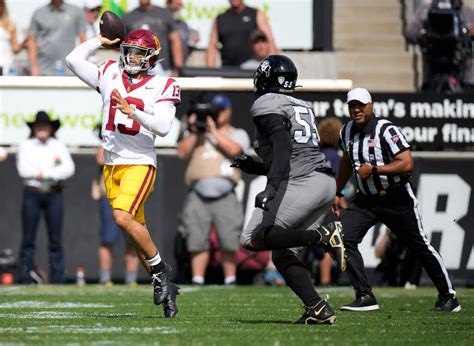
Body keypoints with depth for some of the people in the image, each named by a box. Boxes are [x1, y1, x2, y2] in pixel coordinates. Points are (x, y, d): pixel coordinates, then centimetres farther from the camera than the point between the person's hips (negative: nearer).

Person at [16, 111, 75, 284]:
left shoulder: (59, 146, 12)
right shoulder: (26, 146, 10)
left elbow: (69, 168, -1)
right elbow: (23, 169, -4)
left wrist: (46, 174, -12)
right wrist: (52, 173, -4)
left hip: (54, 194, 1)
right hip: (32, 193, -1)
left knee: (56, 239, -2)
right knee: (28, 238, -4)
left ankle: (57, 280, -1)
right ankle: (26, 280, -3)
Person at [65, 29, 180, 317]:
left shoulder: (162, 87, -4)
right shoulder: (110, 76, 8)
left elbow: (163, 127, -16)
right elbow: (74, 60, 7)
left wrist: (132, 111, -24)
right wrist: (100, 41, 13)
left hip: (140, 163, -6)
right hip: (112, 164, 6)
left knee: (123, 218, -24)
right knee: (136, 230, 8)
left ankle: (160, 269, -5)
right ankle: (164, 285, 17)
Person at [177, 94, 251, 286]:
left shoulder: (238, 134, 15)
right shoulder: (196, 132, 22)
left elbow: (233, 150, -7)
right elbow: (182, 153, 8)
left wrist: (214, 131, -4)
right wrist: (194, 132, -1)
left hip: (225, 198, -2)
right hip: (197, 196, 2)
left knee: (229, 243, -6)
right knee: (197, 242, -3)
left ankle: (230, 281, 3)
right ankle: (197, 282, 1)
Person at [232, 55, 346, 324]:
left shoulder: (267, 105, -3)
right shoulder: (303, 108, 24)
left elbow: (283, 146, -19)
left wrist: (272, 186, -29)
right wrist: (255, 167, 35)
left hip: (302, 183, -9)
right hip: (325, 181, 9)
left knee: (253, 240, -7)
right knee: (283, 255, 11)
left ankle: (323, 236, -14)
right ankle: (318, 308, -3)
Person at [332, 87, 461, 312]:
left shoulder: (386, 130, -19)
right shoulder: (347, 132, 2)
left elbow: (407, 164, -26)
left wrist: (374, 169, -24)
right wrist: (337, 193, 26)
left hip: (396, 199, -6)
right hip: (365, 200, 6)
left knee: (420, 246, 3)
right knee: (344, 239, -12)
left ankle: (448, 297, 17)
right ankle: (365, 297, -9)